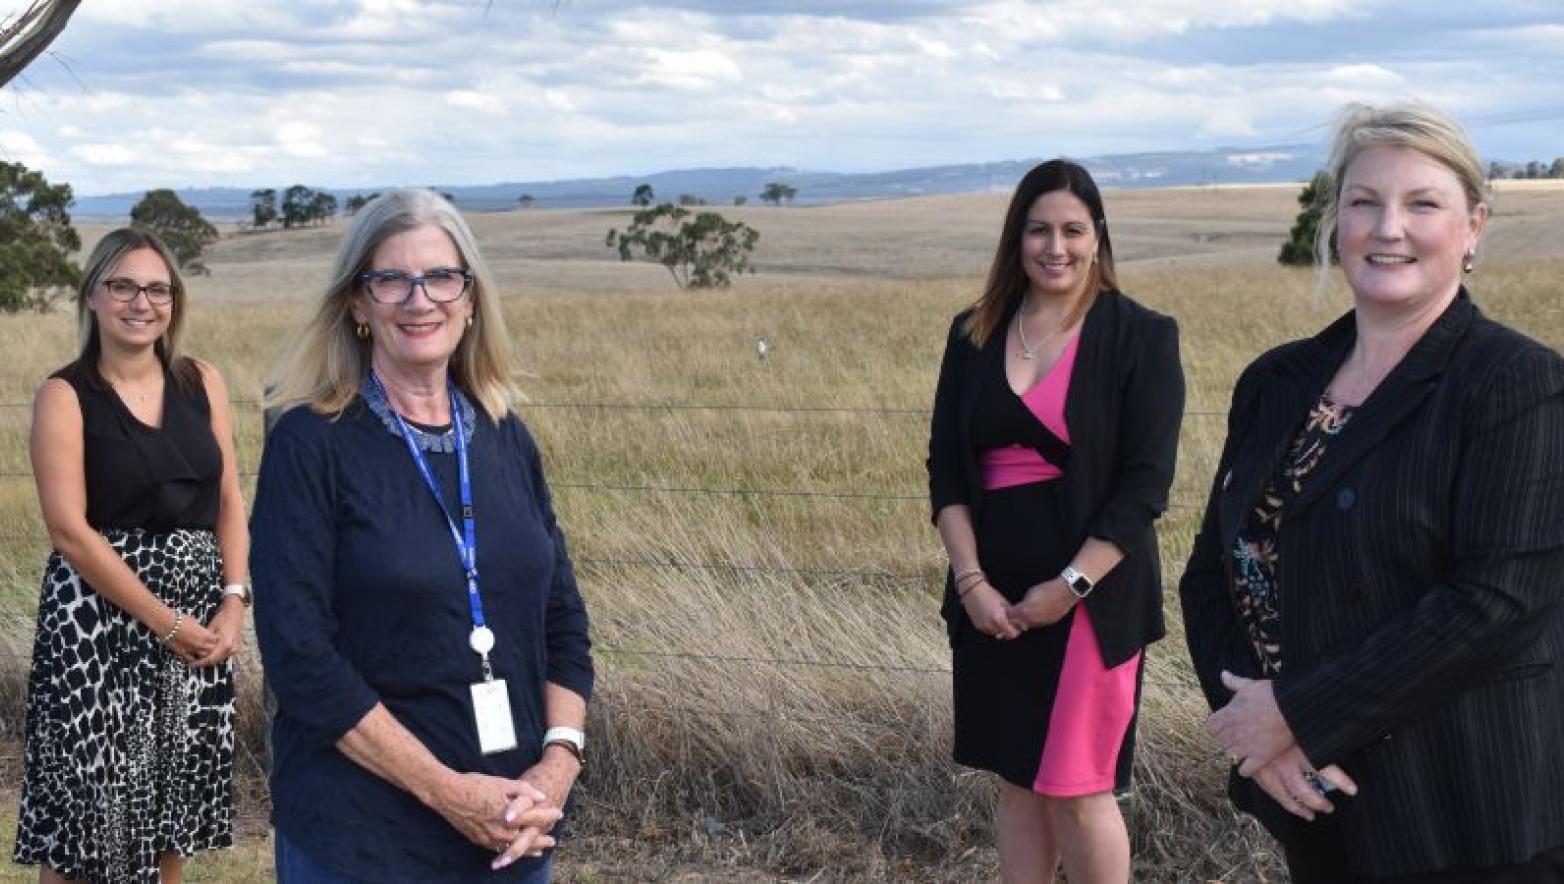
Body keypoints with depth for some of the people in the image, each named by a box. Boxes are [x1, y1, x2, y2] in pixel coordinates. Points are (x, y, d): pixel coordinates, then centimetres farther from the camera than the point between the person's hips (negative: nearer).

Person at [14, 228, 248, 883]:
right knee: (92, 789, -1)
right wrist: (164, 621, -15)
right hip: (102, 618, -4)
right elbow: (70, 530, -12)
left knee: (173, 797, 11)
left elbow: (229, 502, 8)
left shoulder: (202, 383, 6)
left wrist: (233, 601, -7)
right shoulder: (65, 396, -7)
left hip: (200, 613, 4)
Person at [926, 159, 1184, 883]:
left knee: (1076, 790, -2)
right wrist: (971, 580, -7)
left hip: (1092, 597, -4)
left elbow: (1145, 483, -9)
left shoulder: (1141, 337, -4)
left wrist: (1070, 586, -15)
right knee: (1017, 783, 12)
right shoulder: (974, 335, 7)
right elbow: (945, 468, 5)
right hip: (993, 598, 4)